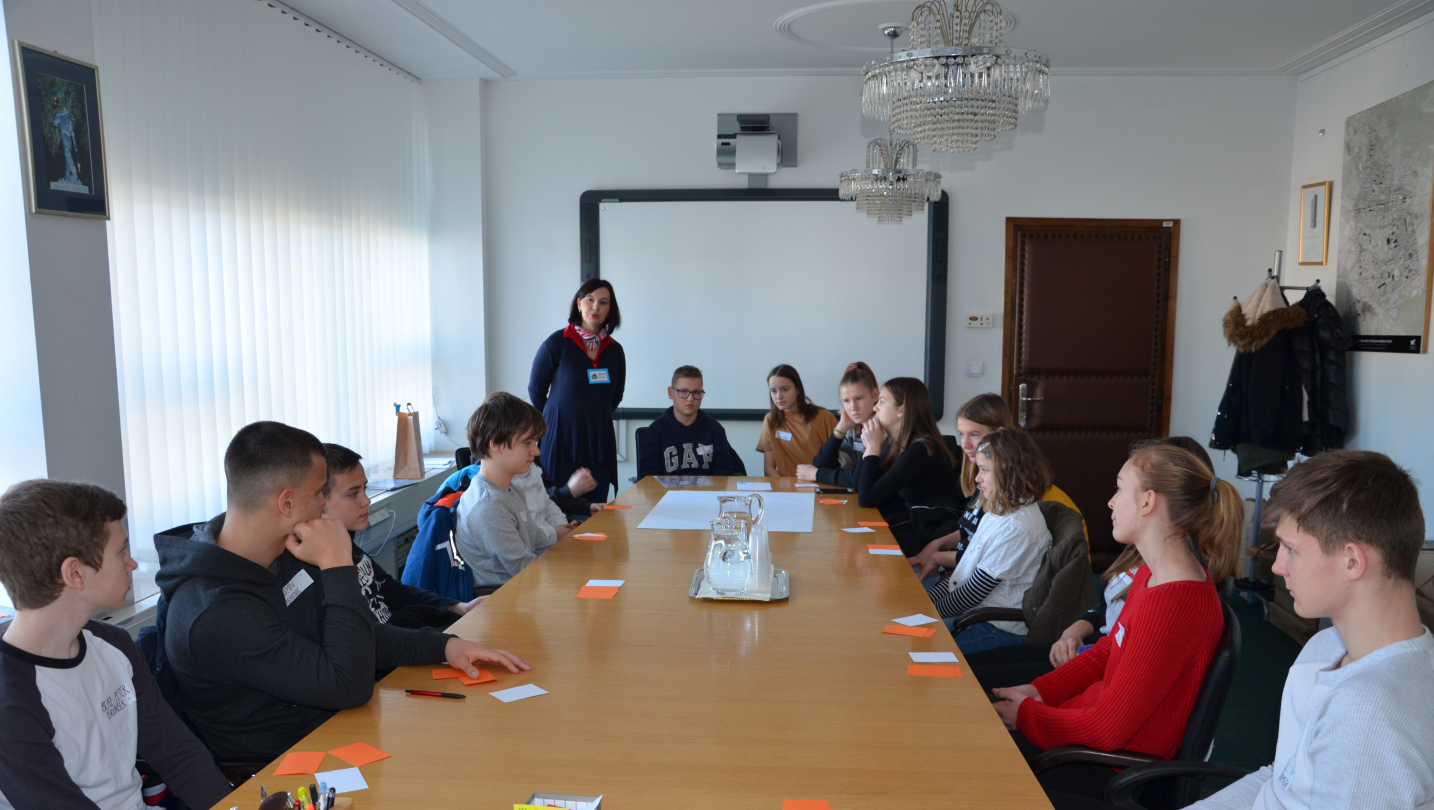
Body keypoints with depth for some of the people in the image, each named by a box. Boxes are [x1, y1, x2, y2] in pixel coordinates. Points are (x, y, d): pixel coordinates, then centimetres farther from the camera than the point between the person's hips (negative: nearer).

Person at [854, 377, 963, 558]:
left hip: (934, 538, -8)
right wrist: (870, 446, -2)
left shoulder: (921, 450, -21)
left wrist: (873, 447, -13)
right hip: (915, 526, 8)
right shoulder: (900, 445, 6)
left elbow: (866, 499, -22)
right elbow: (860, 487, 8)